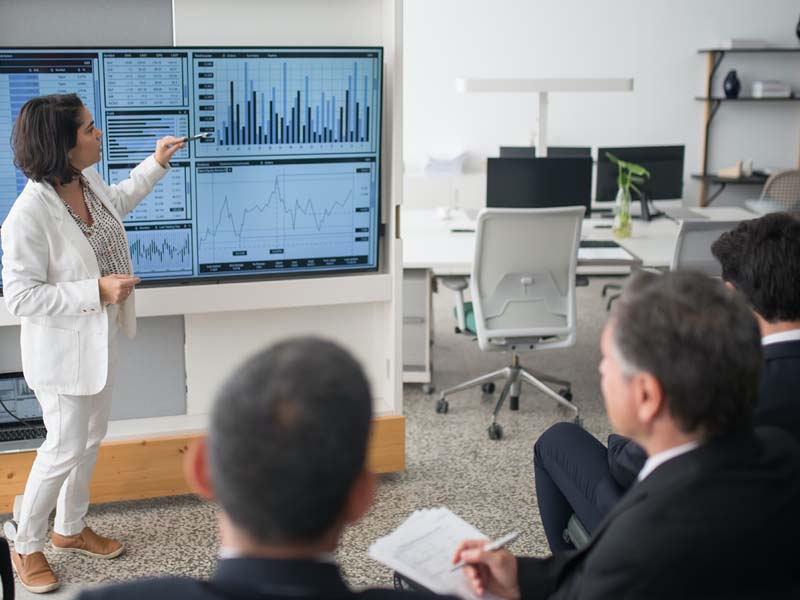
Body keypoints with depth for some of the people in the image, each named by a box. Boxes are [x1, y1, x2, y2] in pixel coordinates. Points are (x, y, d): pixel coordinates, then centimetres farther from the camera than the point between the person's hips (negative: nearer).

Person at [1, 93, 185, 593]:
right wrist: (97, 291, -29)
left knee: (91, 438, 20)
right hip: (63, 349, -8)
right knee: (65, 449, 3)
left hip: (100, 340, 8)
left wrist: (157, 163, 18)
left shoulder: (89, 184, -5)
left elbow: (120, 200, 21)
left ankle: (70, 529, 41)